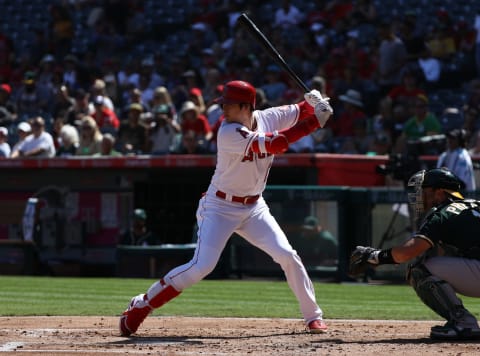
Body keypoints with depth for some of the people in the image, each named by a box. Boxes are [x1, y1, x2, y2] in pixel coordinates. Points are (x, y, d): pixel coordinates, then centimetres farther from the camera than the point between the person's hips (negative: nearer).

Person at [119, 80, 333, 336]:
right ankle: (141, 306, -5)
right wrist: (314, 121, -31)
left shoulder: (266, 118, -4)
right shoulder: (229, 133, -24)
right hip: (220, 207, -6)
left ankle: (313, 315, 9)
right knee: (201, 266, -16)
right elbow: (274, 143, -31)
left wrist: (315, 105, -20)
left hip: (254, 207, 6)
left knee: (287, 256, -6)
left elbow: (300, 112, 4)